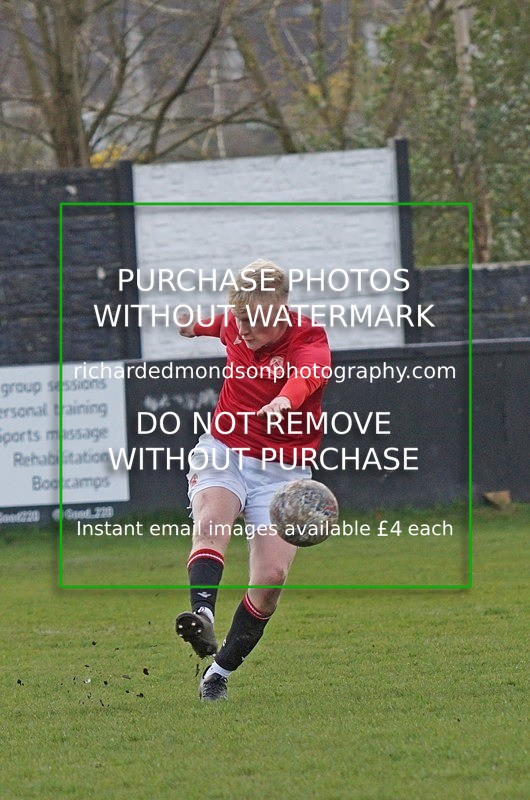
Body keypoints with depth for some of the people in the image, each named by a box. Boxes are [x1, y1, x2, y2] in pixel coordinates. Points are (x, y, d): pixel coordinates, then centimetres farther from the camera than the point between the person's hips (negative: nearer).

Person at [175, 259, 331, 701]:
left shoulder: (310, 342, -17)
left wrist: (285, 400, -65)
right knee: (211, 524, -30)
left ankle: (221, 671, 1)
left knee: (272, 574, -15)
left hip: (281, 469, -3)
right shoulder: (236, 324, 0)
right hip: (223, 451, 3)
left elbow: (306, 373, -42)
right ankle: (203, 616, -53)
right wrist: (201, 325, 49)